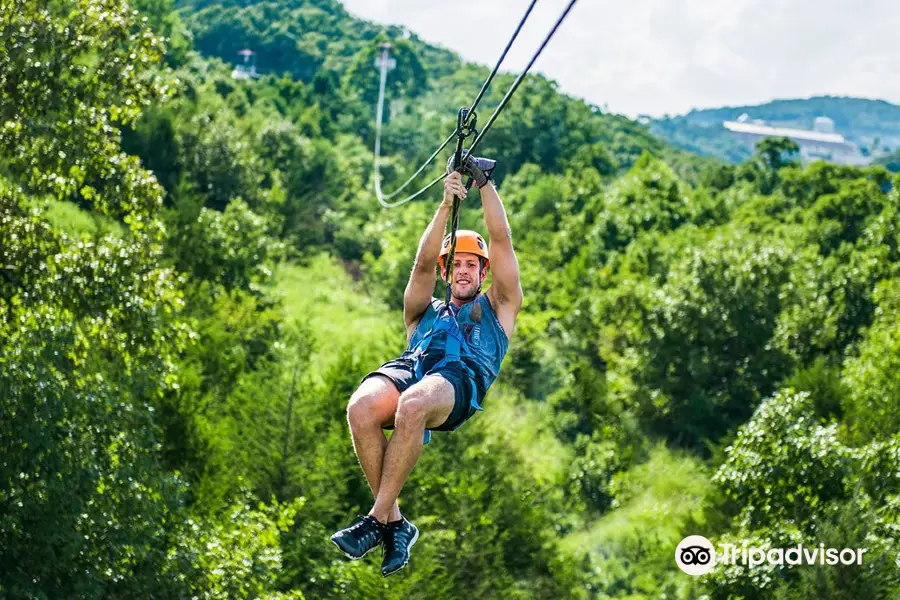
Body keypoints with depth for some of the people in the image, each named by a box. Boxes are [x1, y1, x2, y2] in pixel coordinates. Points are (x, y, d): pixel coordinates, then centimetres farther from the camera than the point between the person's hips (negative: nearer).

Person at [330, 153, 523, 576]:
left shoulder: (497, 308, 33)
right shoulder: (425, 312, 39)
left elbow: (501, 242, 24)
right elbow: (424, 263, 22)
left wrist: (485, 184, 18)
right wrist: (446, 204, 11)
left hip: (461, 378, -3)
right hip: (410, 366, 3)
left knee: (413, 404, -41)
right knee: (361, 408, -35)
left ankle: (377, 519, -34)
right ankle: (395, 524, -29)